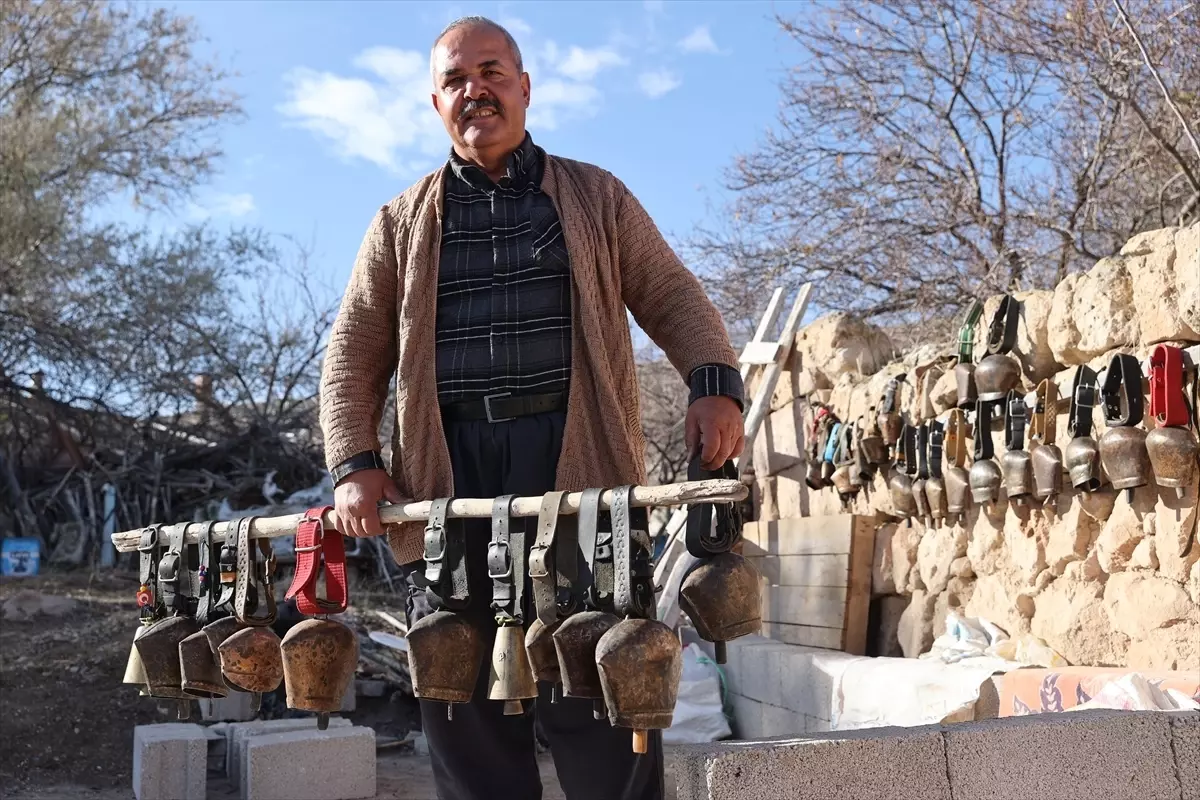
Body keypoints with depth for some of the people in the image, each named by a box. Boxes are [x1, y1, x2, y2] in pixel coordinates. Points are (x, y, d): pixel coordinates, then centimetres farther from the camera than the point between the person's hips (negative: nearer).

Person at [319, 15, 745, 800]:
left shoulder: (595, 196, 15)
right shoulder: (403, 223, 17)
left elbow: (674, 299, 10)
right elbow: (354, 352, 14)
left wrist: (715, 383, -10)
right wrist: (355, 462, -2)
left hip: (577, 456, -1)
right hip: (450, 471, 2)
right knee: (466, 694, 4)